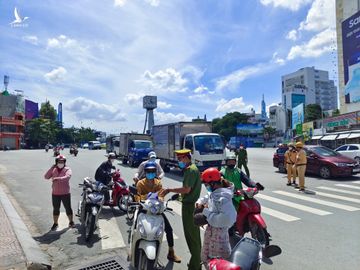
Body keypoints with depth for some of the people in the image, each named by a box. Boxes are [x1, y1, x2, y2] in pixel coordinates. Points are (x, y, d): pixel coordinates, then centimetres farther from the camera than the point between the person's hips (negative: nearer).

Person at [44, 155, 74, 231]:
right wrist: (51, 168, -16)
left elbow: (67, 177, -27)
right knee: (56, 209, 12)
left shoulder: (67, 169, -7)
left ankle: (71, 222, 23)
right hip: (55, 193, 3)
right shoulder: (53, 170, 5)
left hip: (65, 193, -2)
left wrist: (58, 178, -43)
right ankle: (55, 223, 27)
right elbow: (46, 177, -7)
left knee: (68, 208, 7)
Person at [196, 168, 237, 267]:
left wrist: (207, 212, -31)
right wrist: (200, 202, 1)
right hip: (211, 229, 10)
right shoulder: (214, 192, 0)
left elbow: (228, 218, -40)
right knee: (206, 257, 28)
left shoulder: (223, 197, -29)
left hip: (218, 232, -10)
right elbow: (207, 198, 23)